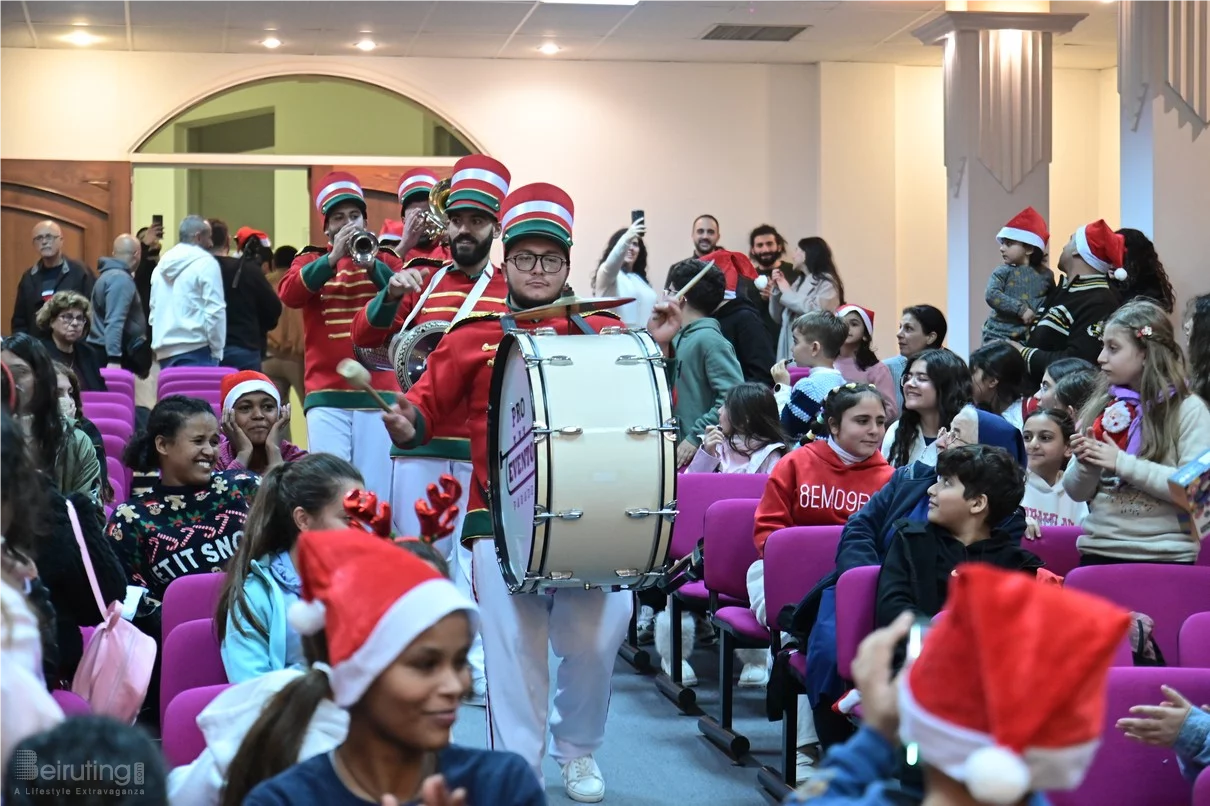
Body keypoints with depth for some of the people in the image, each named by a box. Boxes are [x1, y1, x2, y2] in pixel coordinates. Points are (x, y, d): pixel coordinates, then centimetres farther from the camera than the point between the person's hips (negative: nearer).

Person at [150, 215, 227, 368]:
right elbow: (214, 310, -12)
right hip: (195, 350, -7)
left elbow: (154, 308, 19)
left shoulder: (162, 264, 17)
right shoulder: (205, 262, -6)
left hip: (164, 350, 7)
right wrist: (217, 351, -8)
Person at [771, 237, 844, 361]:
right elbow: (779, 318, 22)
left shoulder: (826, 282, 0)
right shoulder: (799, 281, 22)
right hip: (790, 347, 7)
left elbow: (816, 310, -18)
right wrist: (776, 290, 7)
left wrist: (786, 291, -7)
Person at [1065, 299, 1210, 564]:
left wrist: (1123, 464, -17)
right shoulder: (1100, 408, 8)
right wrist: (1085, 465, -10)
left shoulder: (1188, 410, -3)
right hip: (1097, 551, 4)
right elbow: (1076, 492, 10)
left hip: (1165, 558, -4)